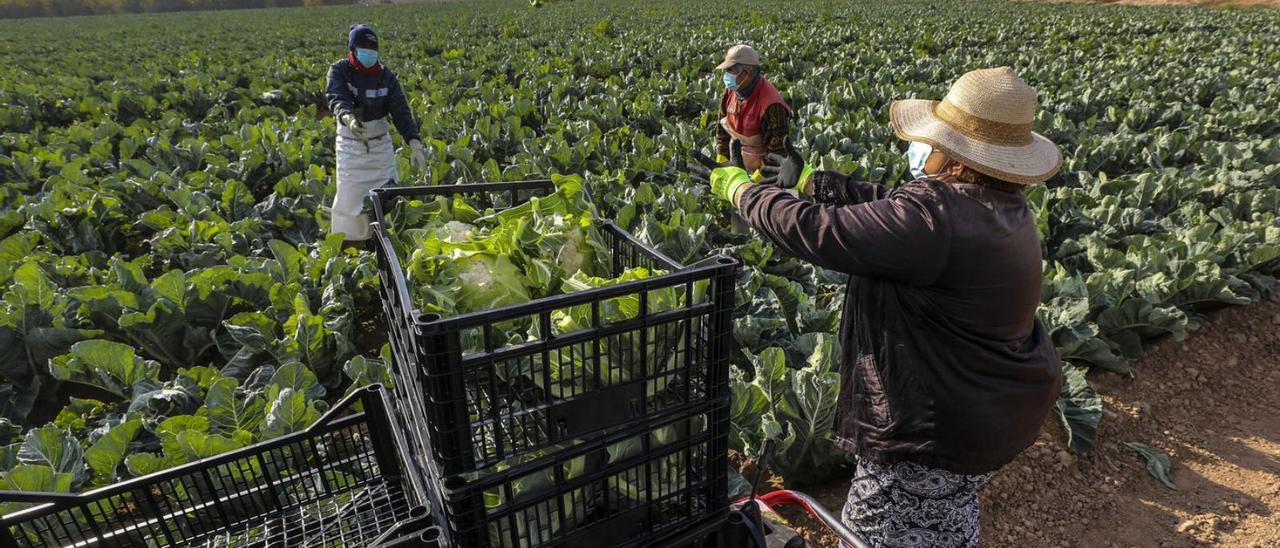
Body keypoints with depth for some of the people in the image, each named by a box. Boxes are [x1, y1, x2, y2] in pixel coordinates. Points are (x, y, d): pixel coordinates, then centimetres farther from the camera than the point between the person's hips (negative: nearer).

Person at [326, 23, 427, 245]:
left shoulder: (386, 75, -2)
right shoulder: (339, 71, -7)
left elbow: (401, 110, -11)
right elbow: (337, 99, -25)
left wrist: (414, 142, -26)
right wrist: (347, 117, -49)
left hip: (381, 143, 2)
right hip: (351, 145, -2)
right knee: (350, 196, 2)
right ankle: (347, 244, 16)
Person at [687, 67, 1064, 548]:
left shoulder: (934, 216, -32)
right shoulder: (1000, 204, 0)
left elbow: (814, 230, -28)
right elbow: (887, 206, 6)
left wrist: (734, 185, -13)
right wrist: (807, 180, 10)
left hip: (941, 425, -9)